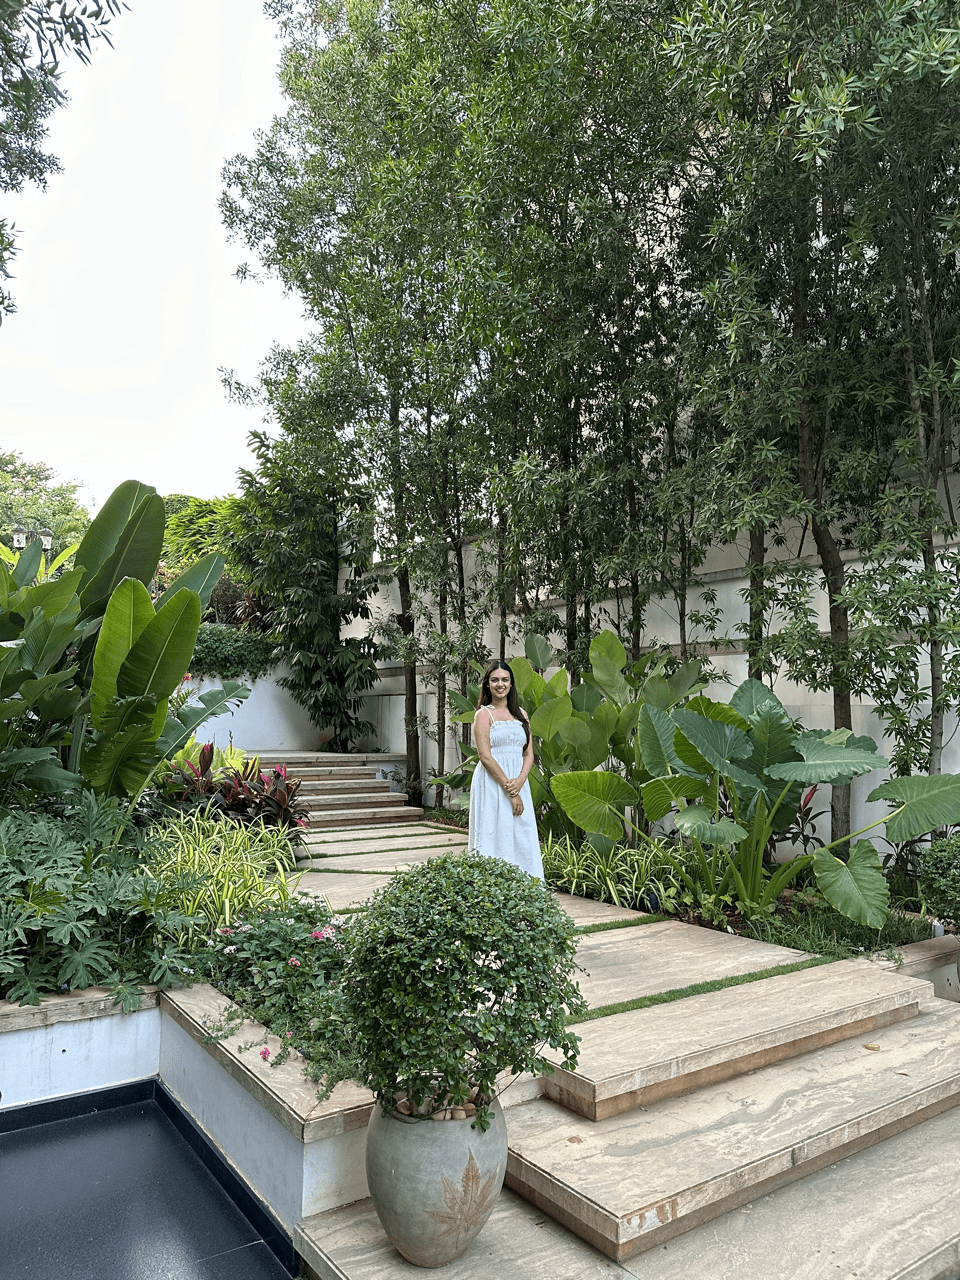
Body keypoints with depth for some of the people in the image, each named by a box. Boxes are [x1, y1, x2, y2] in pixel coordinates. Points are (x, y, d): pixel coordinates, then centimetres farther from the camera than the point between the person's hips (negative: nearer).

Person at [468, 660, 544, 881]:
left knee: (522, 836, 3)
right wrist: (509, 791, -14)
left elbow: (529, 754, 10)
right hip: (492, 785, -5)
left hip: (519, 785, 5)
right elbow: (485, 756, -10)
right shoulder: (483, 715, -2)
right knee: (495, 835, -6)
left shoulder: (521, 715, 14)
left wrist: (519, 781, -9)